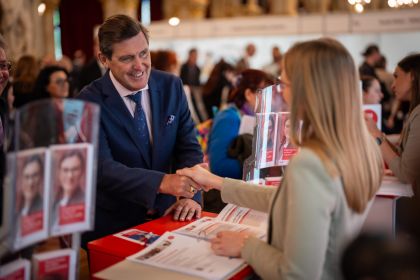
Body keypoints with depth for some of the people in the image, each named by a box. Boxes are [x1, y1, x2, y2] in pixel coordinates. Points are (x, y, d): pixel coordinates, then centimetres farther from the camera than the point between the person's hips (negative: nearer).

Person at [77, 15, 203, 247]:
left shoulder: (171, 86, 0)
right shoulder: (89, 102, -11)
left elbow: (189, 147, 0)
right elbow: (101, 167, -19)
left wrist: (190, 196, -17)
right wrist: (161, 182, -33)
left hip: (165, 212, 3)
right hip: (112, 224, -2)